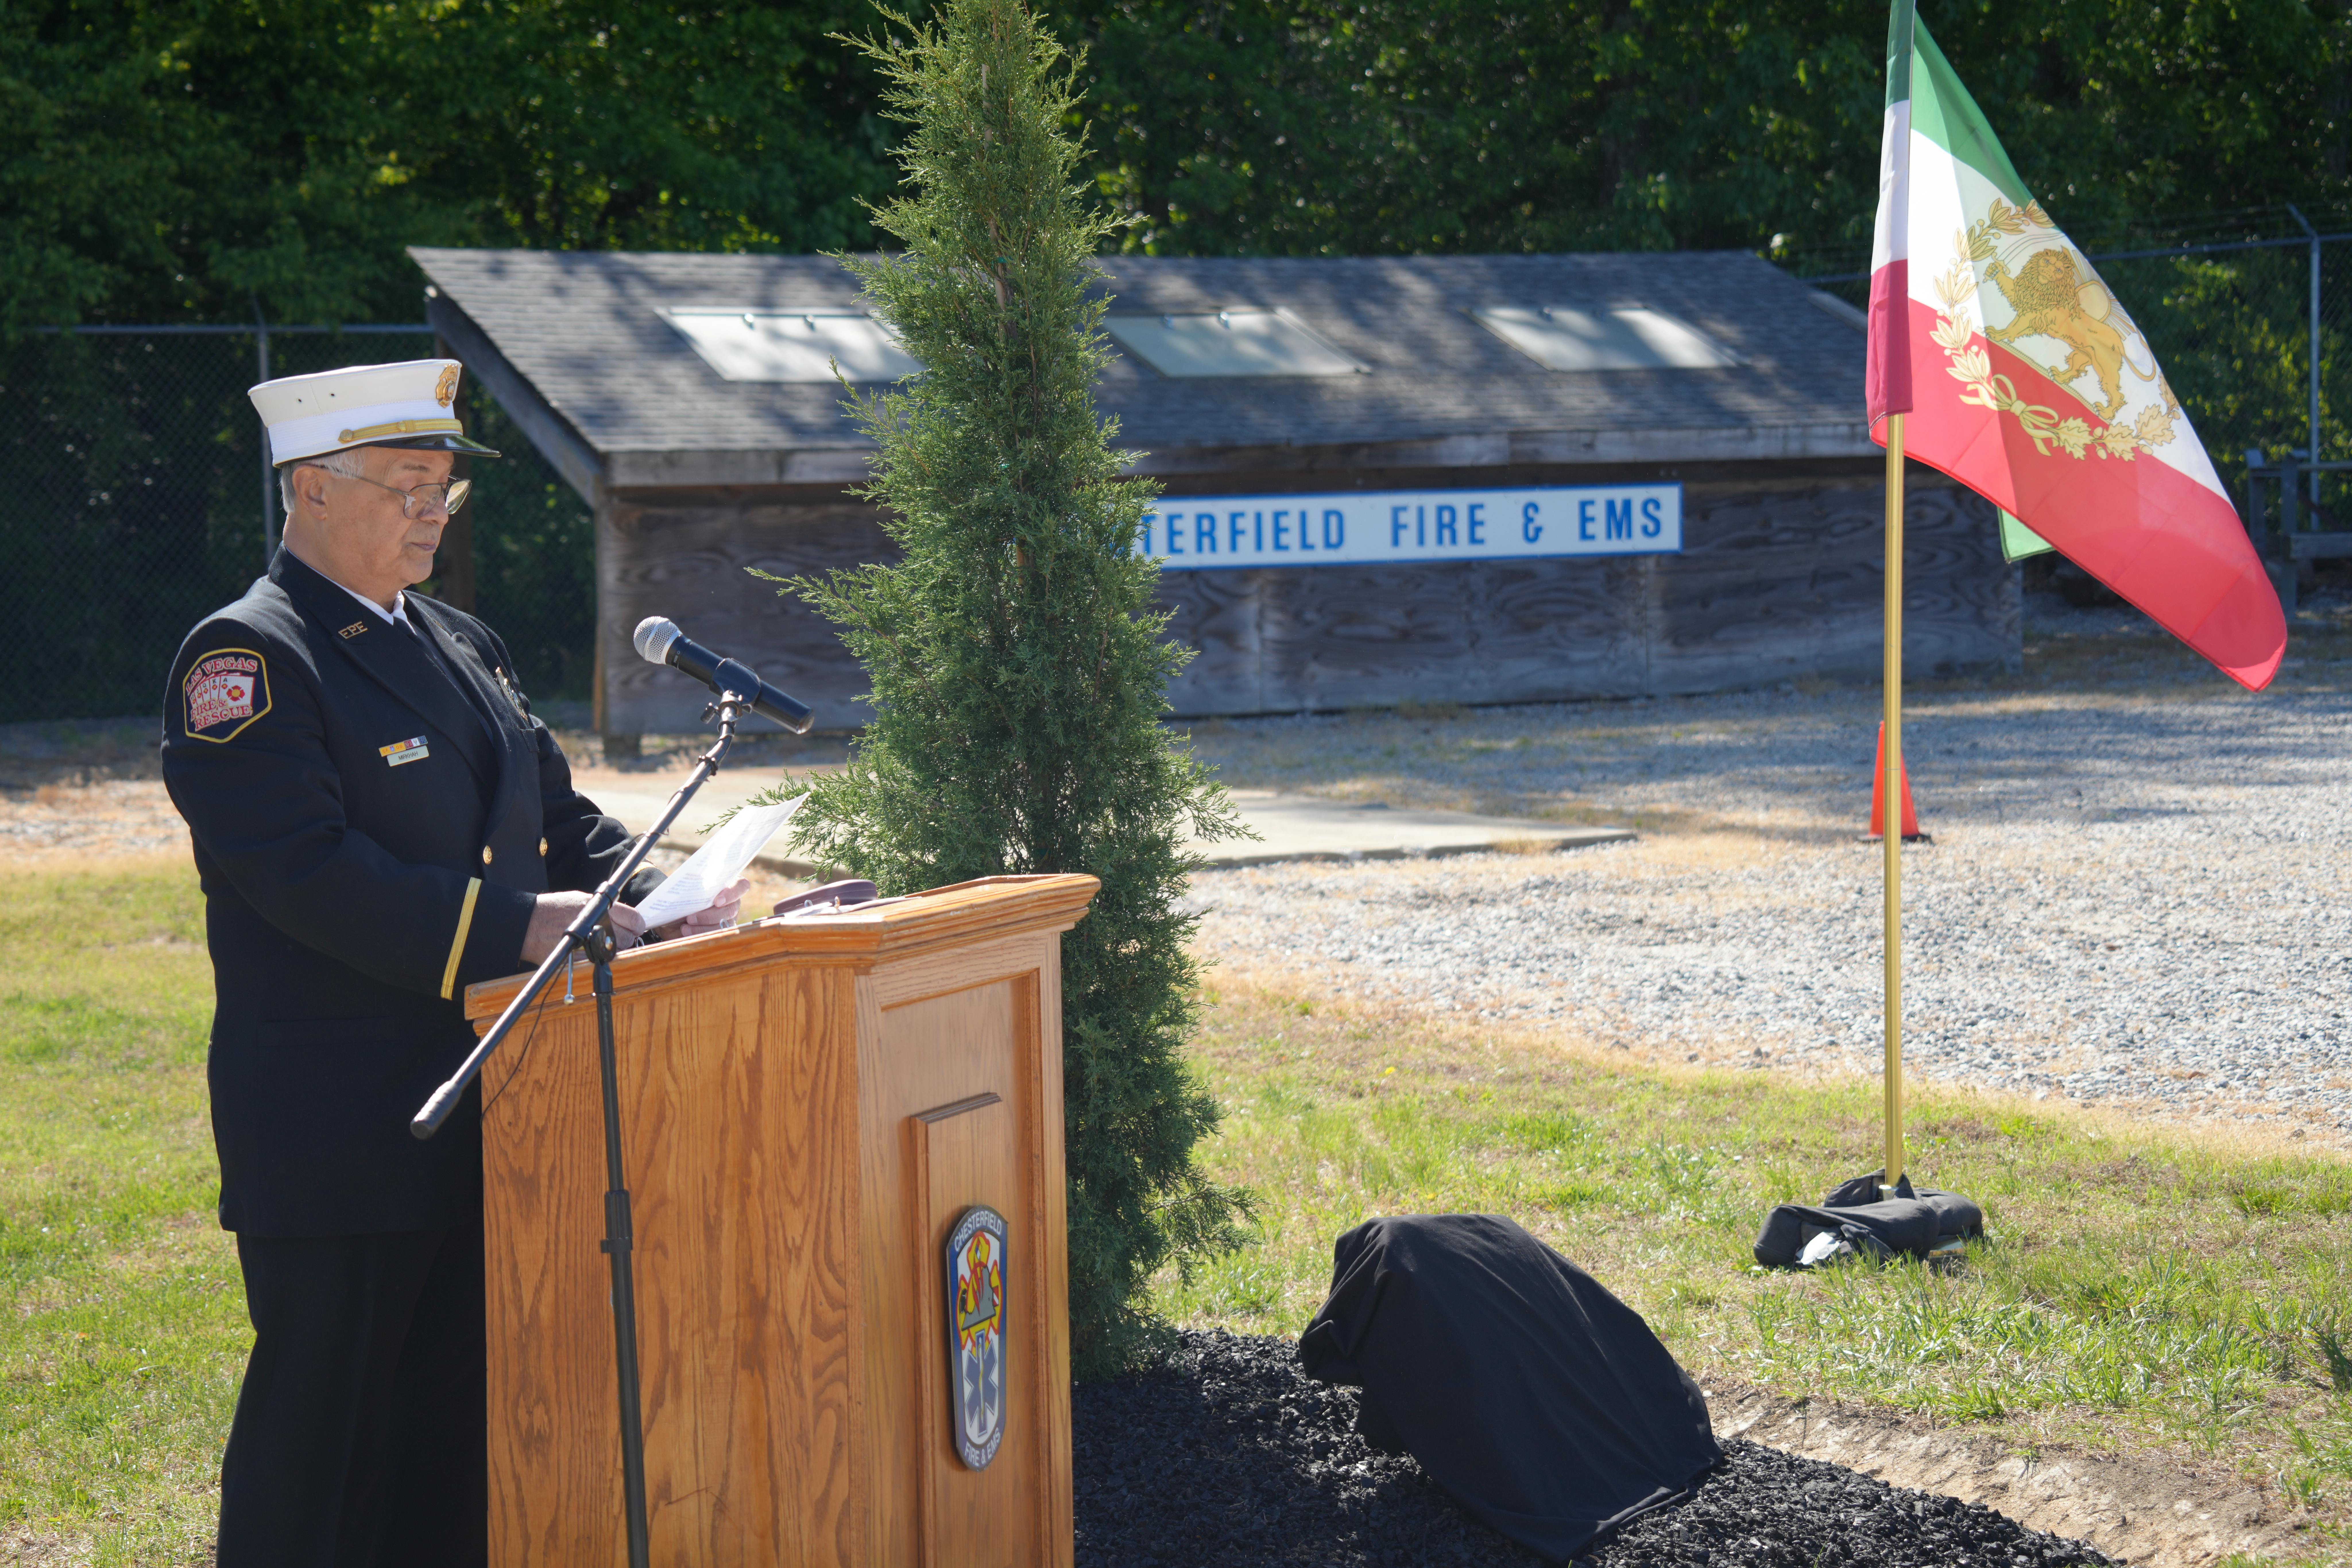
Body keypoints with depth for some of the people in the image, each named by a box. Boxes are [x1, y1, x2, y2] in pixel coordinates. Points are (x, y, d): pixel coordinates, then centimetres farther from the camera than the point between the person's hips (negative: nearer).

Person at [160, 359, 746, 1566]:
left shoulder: (461, 648, 16)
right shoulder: (244, 658, -11)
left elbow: (560, 817, 17)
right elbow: (309, 870, -22)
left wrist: (659, 899, -3)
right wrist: (517, 925, -25)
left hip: (481, 1103, 8)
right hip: (335, 1134, -8)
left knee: (460, 1420, 14)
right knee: (324, 1430, -1)